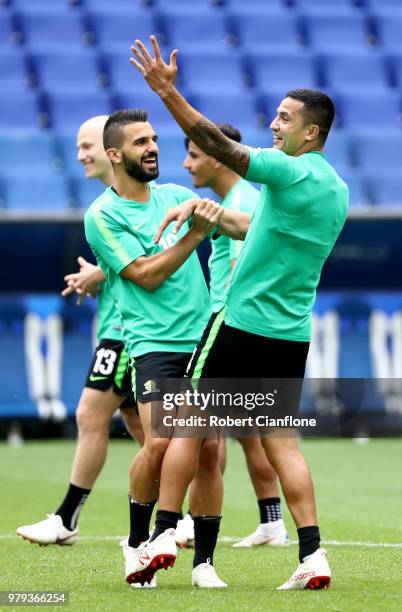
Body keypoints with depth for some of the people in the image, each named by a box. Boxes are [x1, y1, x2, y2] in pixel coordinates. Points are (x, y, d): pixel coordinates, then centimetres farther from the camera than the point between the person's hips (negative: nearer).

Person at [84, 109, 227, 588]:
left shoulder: (175, 195, 15)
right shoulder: (102, 215, -2)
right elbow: (147, 275, -9)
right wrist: (195, 233, -14)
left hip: (205, 338, 5)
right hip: (153, 343, -5)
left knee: (210, 449, -2)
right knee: (160, 442, -20)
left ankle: (204, 562, 6)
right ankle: (137, 541, 3)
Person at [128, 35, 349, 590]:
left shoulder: (290, 172, -15)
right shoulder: (336, 190, 11)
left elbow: (219, 145, -26)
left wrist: (168, 92, -30)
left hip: (242, 324, -7)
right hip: (292, 334, 7)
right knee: (281, 441, 7)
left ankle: (162, 535, 5)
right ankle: (312, 555, -3)